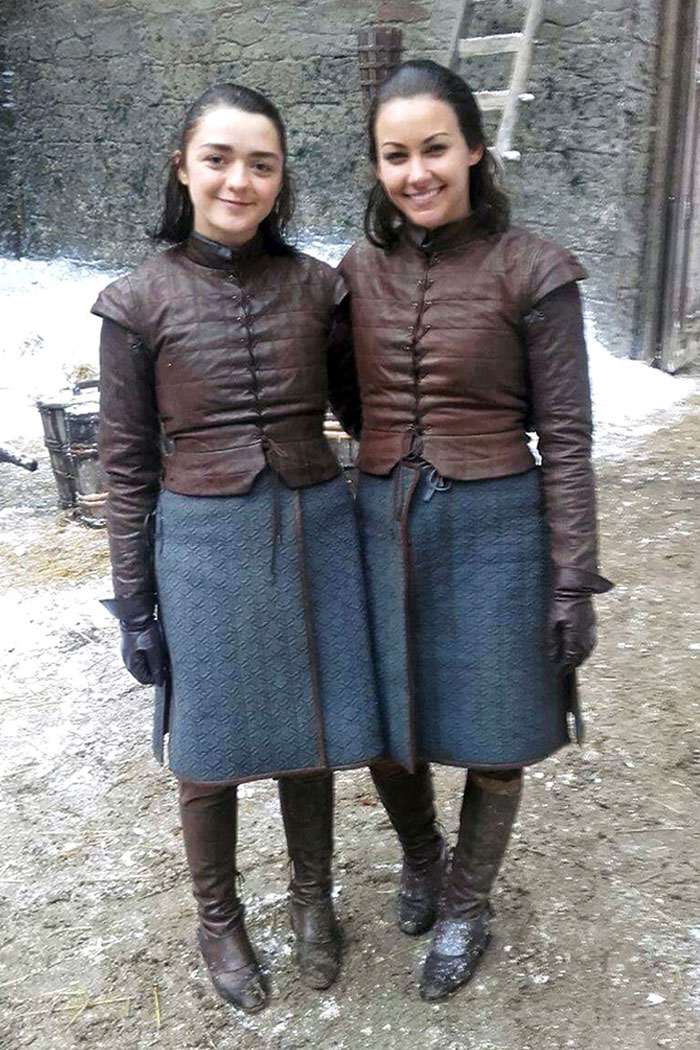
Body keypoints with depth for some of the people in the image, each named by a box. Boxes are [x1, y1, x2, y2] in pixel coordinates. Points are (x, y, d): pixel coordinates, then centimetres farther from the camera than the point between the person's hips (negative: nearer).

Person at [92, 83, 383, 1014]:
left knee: (312, 730, 15)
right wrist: (134, 600, -1)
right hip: (203, 542, -2)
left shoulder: (316, 287, 0)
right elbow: (128, 464, -2)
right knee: (210, 748, 13)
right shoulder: (140, 301, -6)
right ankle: (219, 920, 39)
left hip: (315, 531, 2)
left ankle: (312, 896, 42)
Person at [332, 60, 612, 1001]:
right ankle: (420, 856, 49)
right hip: (383, 525, 4)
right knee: (386, 735, 16)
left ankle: (466, 903, 41)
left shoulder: (533, 271, -10)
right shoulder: (359, 270, 2)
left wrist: (574, 579, -9)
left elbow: (565, 435, -9)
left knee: (490, 743, 13)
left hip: (495, 528, -3)